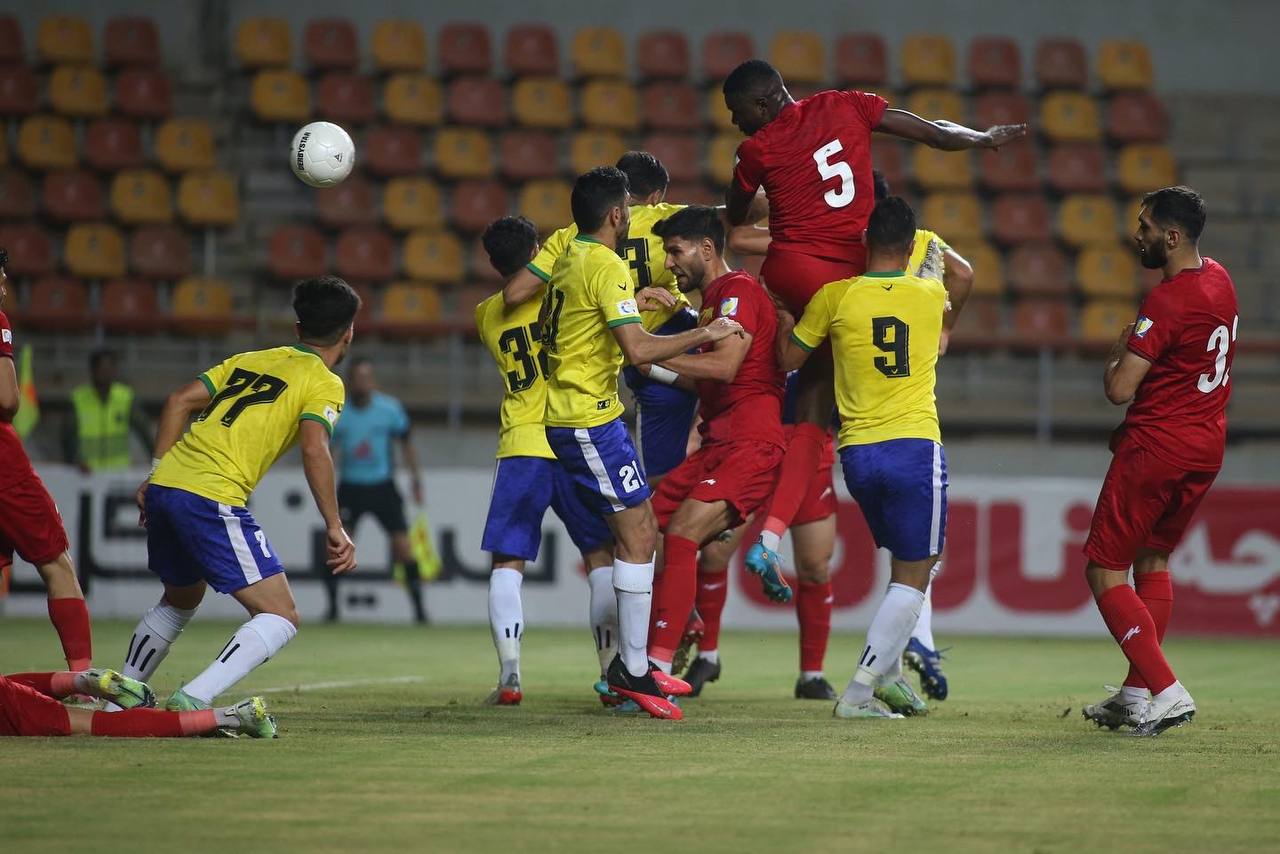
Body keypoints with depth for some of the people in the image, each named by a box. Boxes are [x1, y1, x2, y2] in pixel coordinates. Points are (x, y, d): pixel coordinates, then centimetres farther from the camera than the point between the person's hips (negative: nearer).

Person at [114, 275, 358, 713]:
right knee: (280, 618, -4)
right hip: (213, 497, -8)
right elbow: (314, 448, -14)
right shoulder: (325, 383, 3)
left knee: (181, 598, 33)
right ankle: (193, 700, -21)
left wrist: (156, 473, 17)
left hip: (165, 486, 8)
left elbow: (180, 400, 14)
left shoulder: (251, 359, 22)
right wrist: (334, 527, -12)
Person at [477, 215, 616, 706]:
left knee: (507, 564, 4)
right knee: (601, 558, 9)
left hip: (519, 449, 1)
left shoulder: (486, 316, 12)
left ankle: (509, 675, -10)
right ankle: (613, 673, 2)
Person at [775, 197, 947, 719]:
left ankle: (889, 675, 16)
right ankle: (858, 692, -6)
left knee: (904, 564, 22)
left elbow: (788, 359, 11)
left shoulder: (835, 297, -1)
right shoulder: (932, 296, 1)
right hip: (916, 449, -3)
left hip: (857, 454, 3)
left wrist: (784, 312, 27)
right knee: (912, 577, 3)